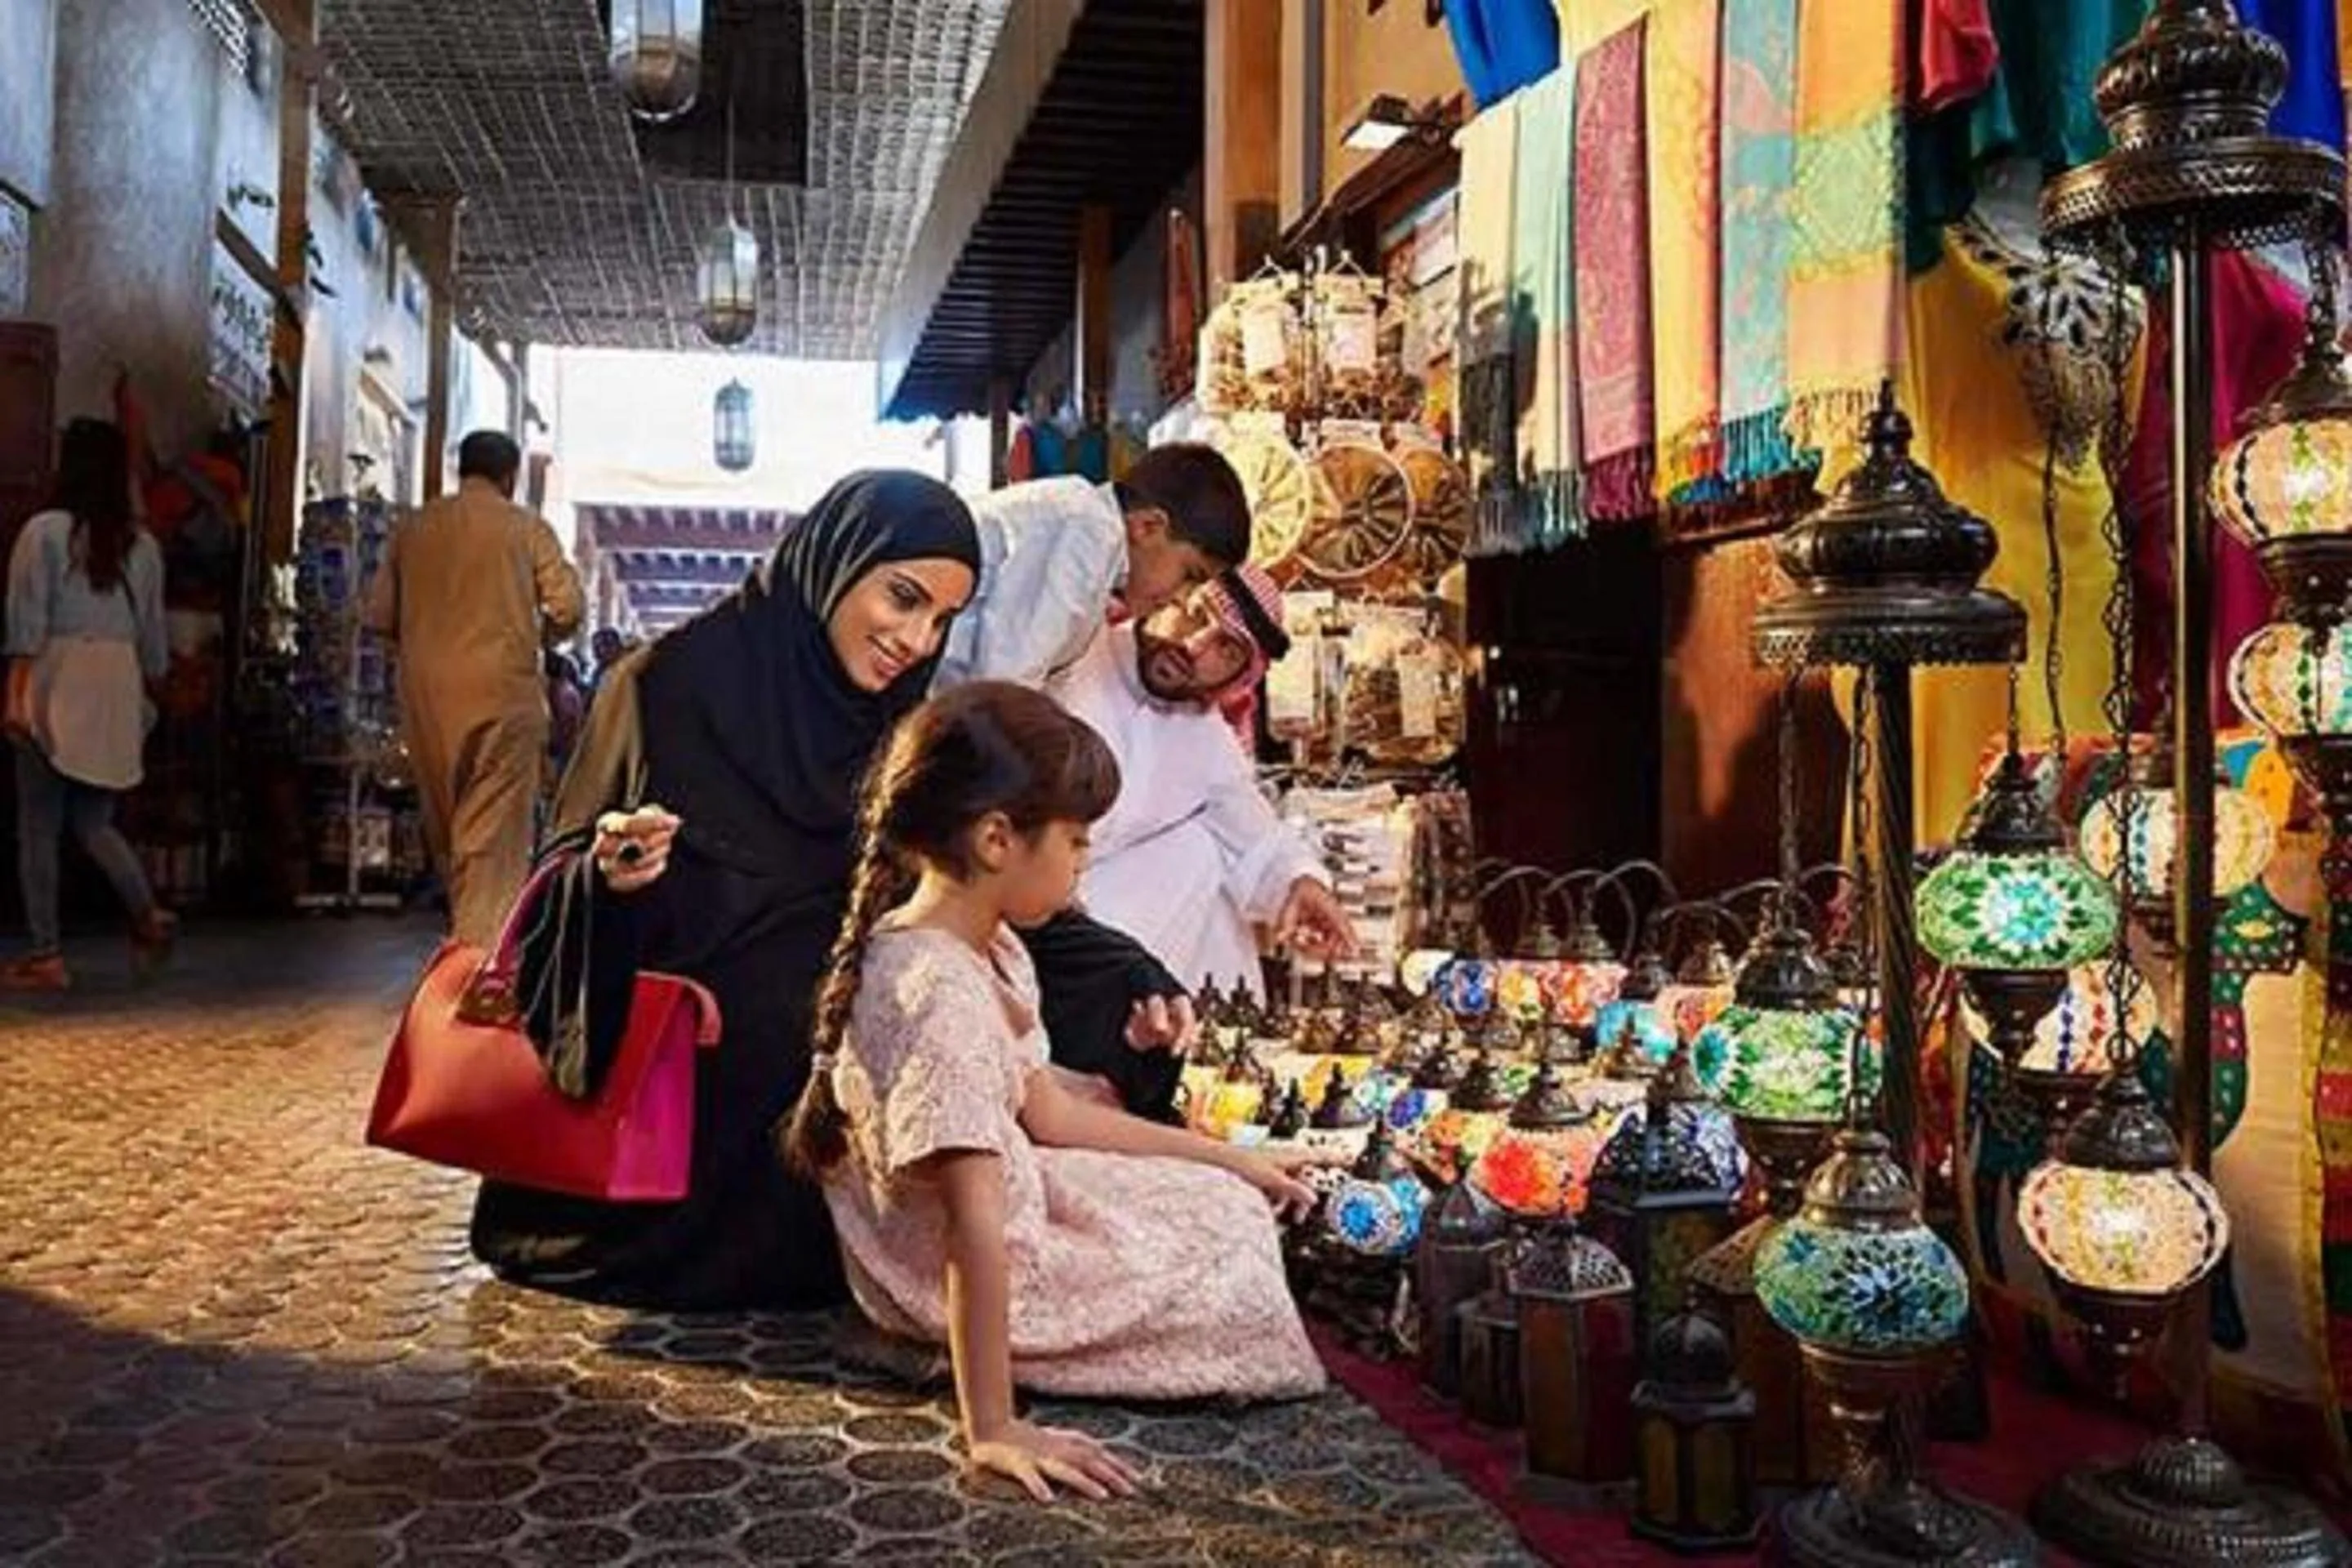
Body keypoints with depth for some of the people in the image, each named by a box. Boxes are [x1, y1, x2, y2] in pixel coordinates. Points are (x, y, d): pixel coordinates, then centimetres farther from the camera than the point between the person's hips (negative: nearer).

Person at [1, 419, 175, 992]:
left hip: (59, 683, -4)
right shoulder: (143, 544, 8)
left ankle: (47, 955, 4)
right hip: (118, 686, 4)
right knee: (94, 821, 15)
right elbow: (153, 633, 12)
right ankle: (149, 915, -2)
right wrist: (146, 685, 23)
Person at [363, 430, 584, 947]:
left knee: (445, 829, 16)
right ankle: (486, 949, -12)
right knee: (495, 833, -4)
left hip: (426, 696, 4)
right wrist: (535, 637, 14)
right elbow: (568, 608, -6)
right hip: (501, 690, -4)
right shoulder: (526, 527, 1)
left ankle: (464, 935, 25)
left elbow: (379, 615, 8)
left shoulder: (413, 528, 10)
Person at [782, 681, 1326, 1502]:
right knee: (1237, 1284, 5)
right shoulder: (940, 997, -34)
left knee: (1234, 1207, 20)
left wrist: (1234, 1159, 10)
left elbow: (1048, 1112, 7)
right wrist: (993, 1429, -31)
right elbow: (975, 1227, -34)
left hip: (1013, 1193, 10)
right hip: (972, 1281, -10)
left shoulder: (990, 952, -1)